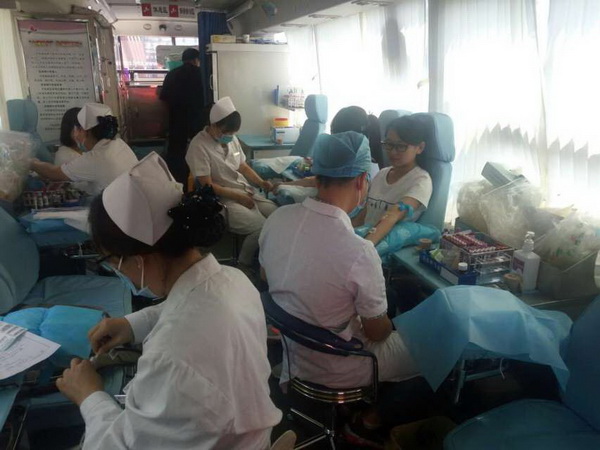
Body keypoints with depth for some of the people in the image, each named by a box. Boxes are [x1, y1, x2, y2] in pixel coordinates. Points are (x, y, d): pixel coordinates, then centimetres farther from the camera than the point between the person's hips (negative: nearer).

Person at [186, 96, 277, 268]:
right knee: (261, 228, -25)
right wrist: (237, 196, -18)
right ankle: (244, 264, 0)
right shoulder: (199, 146, -15)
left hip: (247, 191, 8)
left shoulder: (232, 139, 7)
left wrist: (261, 182, -1)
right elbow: (207, 186, -16)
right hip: (222, 199, -7)